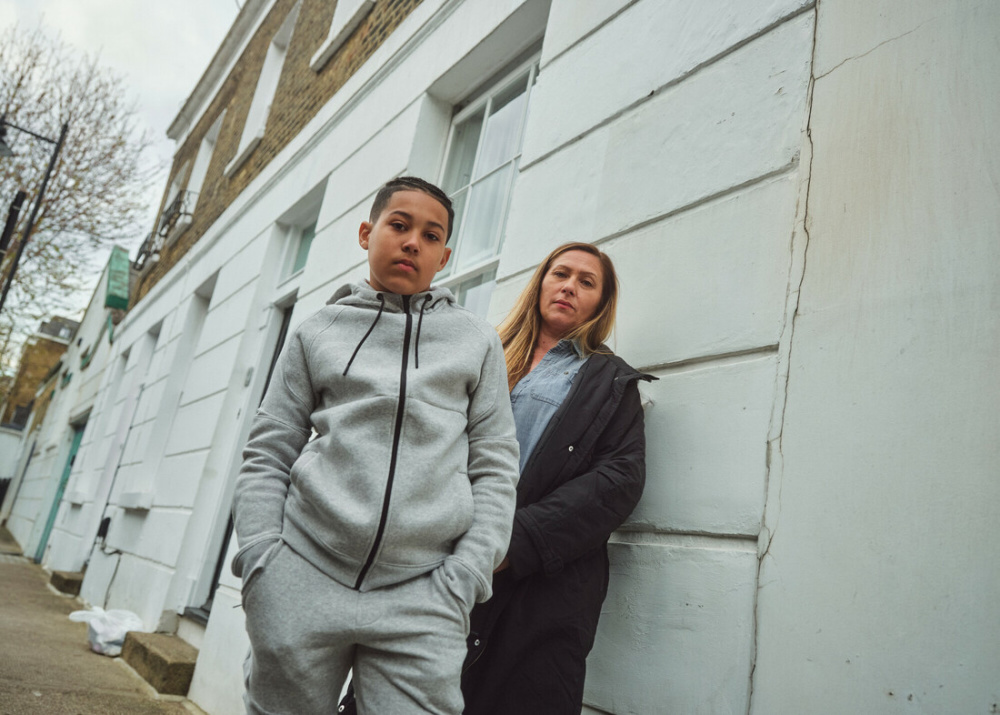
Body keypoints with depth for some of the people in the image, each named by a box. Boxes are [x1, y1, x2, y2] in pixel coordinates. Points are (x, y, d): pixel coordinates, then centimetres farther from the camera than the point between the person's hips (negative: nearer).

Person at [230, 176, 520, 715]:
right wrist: (261, 557, -1)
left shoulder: (477, 341, 10)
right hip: (303, 576, 1)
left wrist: (464, 575, -3)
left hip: (420, 595, -1)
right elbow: (268, 455, 11)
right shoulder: (317, 333, 12)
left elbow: (495, 465, 6)